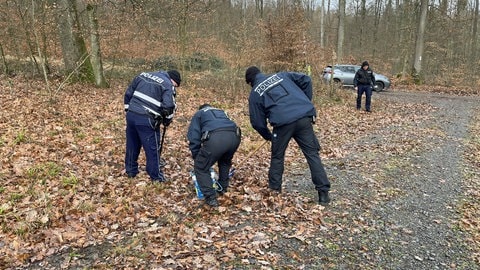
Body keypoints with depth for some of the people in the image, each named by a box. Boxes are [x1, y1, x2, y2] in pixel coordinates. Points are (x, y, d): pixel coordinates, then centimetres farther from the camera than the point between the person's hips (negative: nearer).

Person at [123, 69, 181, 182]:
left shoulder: (144, 75, 17)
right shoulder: (168, 85, -4)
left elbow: (128, 93, 18)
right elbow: (168, 106, -15)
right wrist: (167, 121, 2)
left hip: (131, 115, 6)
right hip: (147, 120, -6)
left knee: (132, 145, 20)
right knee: (152, 148, 7)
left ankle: (130, 170, 34)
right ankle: (156, 176, 18)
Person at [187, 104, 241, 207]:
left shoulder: (198, 114, 31)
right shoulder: (221, 112, 44)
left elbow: (193, 137, 19)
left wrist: (196, 158, 29)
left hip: (215, 138, -5)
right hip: (234, 136, 5)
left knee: (201, 168, 15)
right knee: (225, 162, 36)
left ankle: (211, 198, 12)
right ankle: (223, 188, 44)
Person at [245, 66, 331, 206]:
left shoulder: (254, 93, 16)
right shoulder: (281, 75, 24)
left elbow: (257, 122, 15)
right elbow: (306, 80, 17)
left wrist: (268, 136, 32)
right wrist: (307, 103, 22)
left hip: (282, 122, -2)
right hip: (304, 117, 3)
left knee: (277, 157, 20)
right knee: (312, 154, 8)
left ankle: (274, 189, 30)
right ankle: (323, 193, 7)